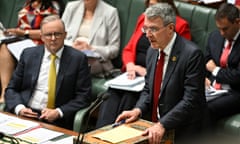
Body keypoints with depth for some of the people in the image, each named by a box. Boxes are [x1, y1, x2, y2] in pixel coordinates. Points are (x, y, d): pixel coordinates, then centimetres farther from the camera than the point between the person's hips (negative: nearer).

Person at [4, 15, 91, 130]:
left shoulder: (78, 59, 2)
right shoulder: (28, 54, 10)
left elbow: (83, 97, 0)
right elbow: (11, 89, 13)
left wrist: (58, 112, -14)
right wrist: (19, 108, -8)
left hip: (56, 121, -2)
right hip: (25, 114, 2)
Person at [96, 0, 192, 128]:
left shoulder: (180, 26, 0)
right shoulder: (143, 19, 17)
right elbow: (128, 49, 20)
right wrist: (130, 65, -3)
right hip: (134, 73, 5)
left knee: (130, 95, -32)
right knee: (112, 91, -25)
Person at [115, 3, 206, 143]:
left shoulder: (192, 54, -15)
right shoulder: (152, 51, 8)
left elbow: (191, 100, -19)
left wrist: (162, 125, -26)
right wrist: (138, 110, -2)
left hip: (181, 132, -7)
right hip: (155, 126, 7)